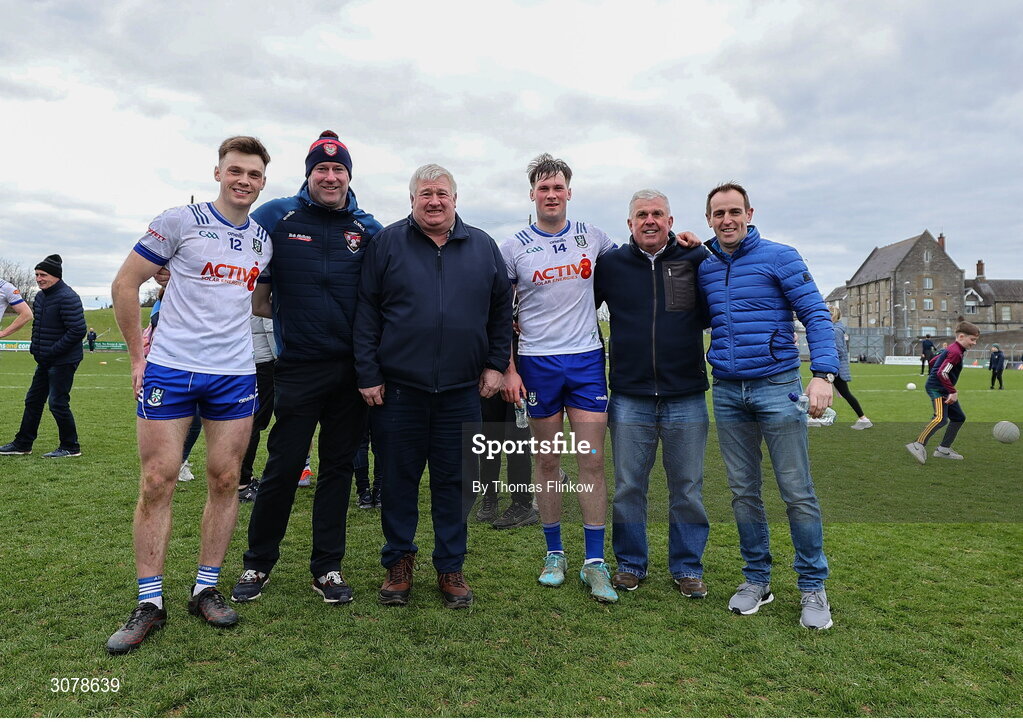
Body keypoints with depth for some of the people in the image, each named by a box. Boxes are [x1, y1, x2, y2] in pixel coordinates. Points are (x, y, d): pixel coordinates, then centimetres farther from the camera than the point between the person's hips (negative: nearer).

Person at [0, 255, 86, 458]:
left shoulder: (67, 298, -18)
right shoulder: (40, 296, 12)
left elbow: (77, 331, -24)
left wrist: (51, 353, -19)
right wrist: (35, 347, 11)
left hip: (63, 361, -10)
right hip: (45, 361, 10)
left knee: (58, 403, -5)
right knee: (33, 400, 16)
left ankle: (70, 447, 8)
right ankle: (22, 443, 28)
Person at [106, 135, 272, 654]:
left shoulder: (263, 241, 12)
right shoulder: (181, 221, -1)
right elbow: (125, 285, 1)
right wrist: (137, 355, 0)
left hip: (234, 375, 4)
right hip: (170, 370, -3)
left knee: (225, 480, 5)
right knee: (157, 481, -1)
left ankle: (206, 589, 20)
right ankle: (149, 603, 12)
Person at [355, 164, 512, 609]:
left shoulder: (483, 247, 8)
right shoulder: (388, 243, 2)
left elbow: (501, 310, 13)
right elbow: (366, 311, 0)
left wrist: (495, 364, 6)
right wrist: (368, 374, -5)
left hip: (461, 391, 2)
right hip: (398, 389, -1)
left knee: (455, 482, 9)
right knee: (398, 480, 9)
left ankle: (451, 567, 25)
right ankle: (399, 563, 28)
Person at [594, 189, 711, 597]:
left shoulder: (695, 260, 3)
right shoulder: (611, 264, 5)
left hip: (686, 399, 0)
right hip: (629, 399, 0)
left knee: (688, 488, 10)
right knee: (628, 487, 9)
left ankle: (687, 567, 28)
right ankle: (630, 564, 28)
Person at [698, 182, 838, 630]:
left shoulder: (779, 257, -2)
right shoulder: (703, 269, 11)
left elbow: (816, 315, -6)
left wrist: (823, 373, -19)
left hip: (777, 387, -4)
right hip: (727, 392, 4)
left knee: (797, 491, -1)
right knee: (743, 490, 10)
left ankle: (813, 586, 15)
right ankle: (757, 579, 24)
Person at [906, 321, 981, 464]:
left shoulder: (951, 349, 16)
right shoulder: (955, 352, -16)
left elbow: (933, 362, 25)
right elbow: (942, 373, -26)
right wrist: (953, 392, -22)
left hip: (944, 391, 11)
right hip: (937, 388, -11)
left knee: (959, 418, 15)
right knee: (941, 418, -28)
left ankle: (943, 449, 18)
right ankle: (919, 445, -32)